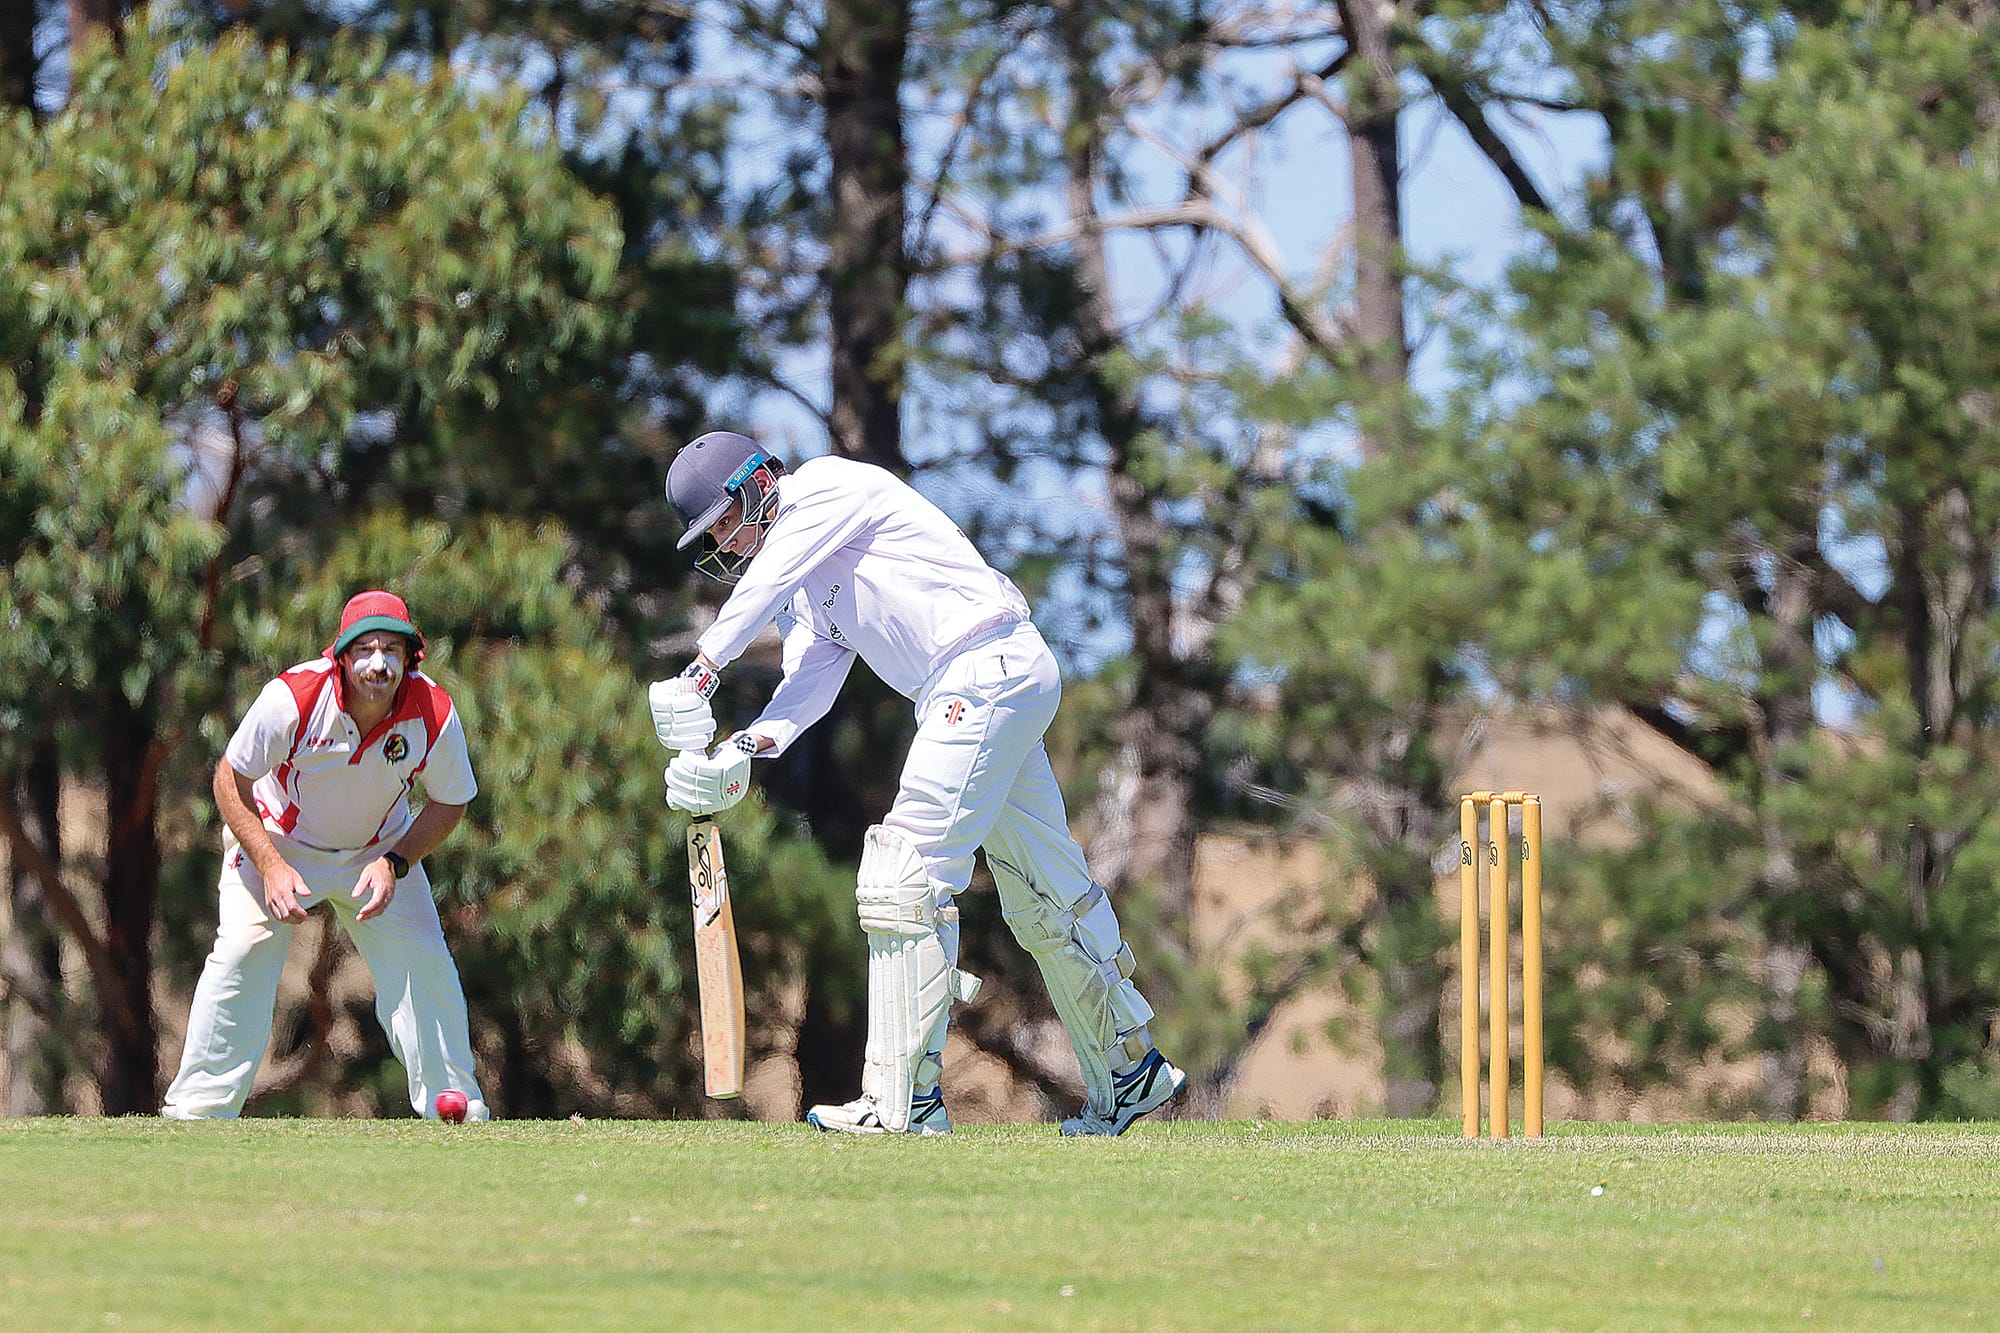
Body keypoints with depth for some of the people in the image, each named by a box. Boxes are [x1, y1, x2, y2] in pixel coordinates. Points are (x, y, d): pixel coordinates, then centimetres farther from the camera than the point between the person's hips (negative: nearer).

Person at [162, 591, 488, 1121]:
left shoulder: (435, 715, -24)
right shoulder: (293, 699, -31)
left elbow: (449, 803, -6)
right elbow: (231, 782, -18)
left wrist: (394, 864, -21)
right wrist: (272, 867, -28)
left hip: (378, 850, 2)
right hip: (276, 839, -2)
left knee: (424, 967, -9)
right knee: (242, 954, -18)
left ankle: (457, 1110, 6)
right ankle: (196, 1110, -9)